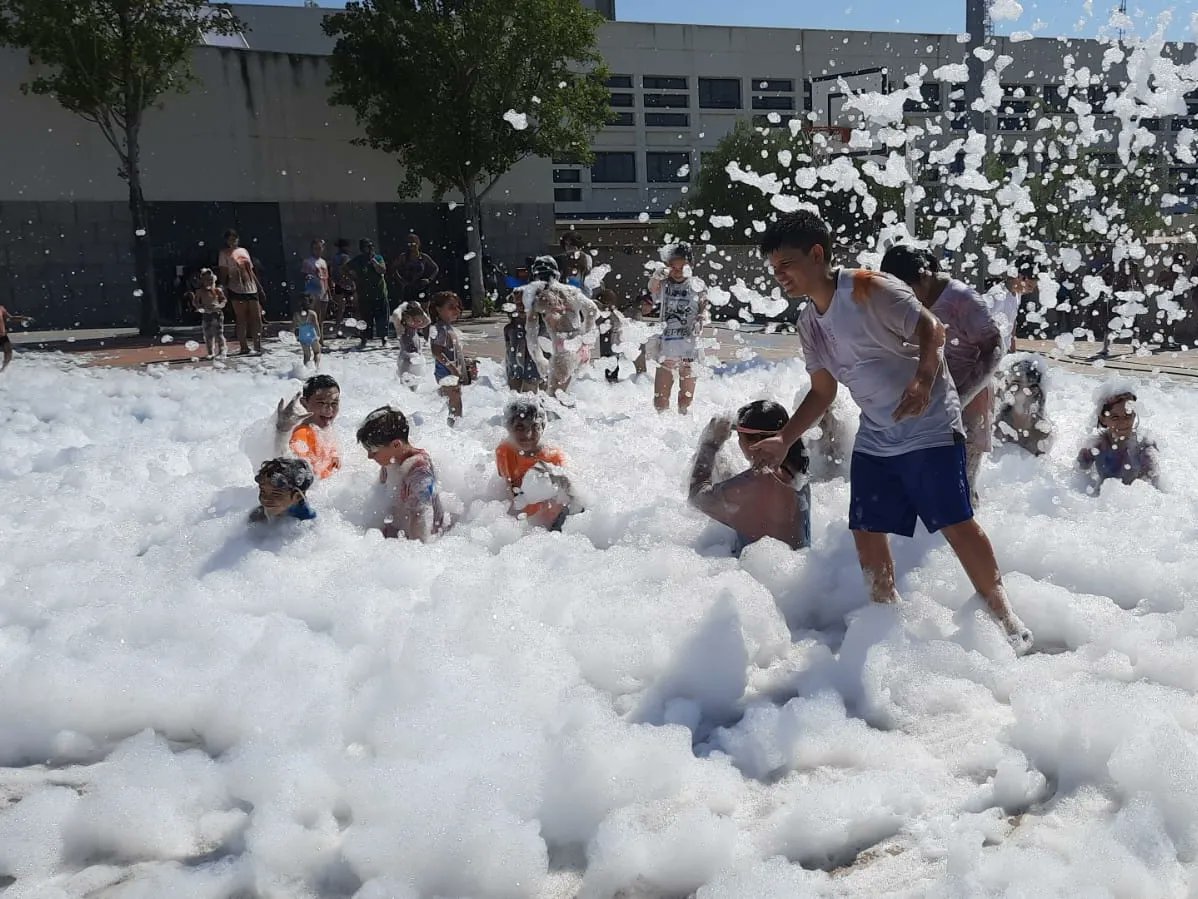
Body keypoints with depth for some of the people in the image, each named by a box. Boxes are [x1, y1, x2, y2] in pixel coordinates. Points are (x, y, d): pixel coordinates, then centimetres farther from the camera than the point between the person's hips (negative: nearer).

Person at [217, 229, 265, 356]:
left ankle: (258, 346, 4)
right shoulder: (224, 253, 4)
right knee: (241, 319, -3)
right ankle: (244, 347, 0)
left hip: (252, 288, 5)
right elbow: (223, 273, -2)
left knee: (257, 318, 0)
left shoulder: (244, 251, 17)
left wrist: (260, 287, 17)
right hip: (237, 289, -5)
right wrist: (224, 288, -13)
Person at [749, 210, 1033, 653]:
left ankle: (1002, 614, 9)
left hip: (929, 428, -7)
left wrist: (923, 380, -40)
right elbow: (822, 391, 13)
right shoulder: (808, 322, 7)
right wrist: (782, 440, 4)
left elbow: (931, 329, -21)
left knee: (956, 524, -8)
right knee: (866, 531, 6)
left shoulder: (869, 289, -16)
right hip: (874, 438, 7)